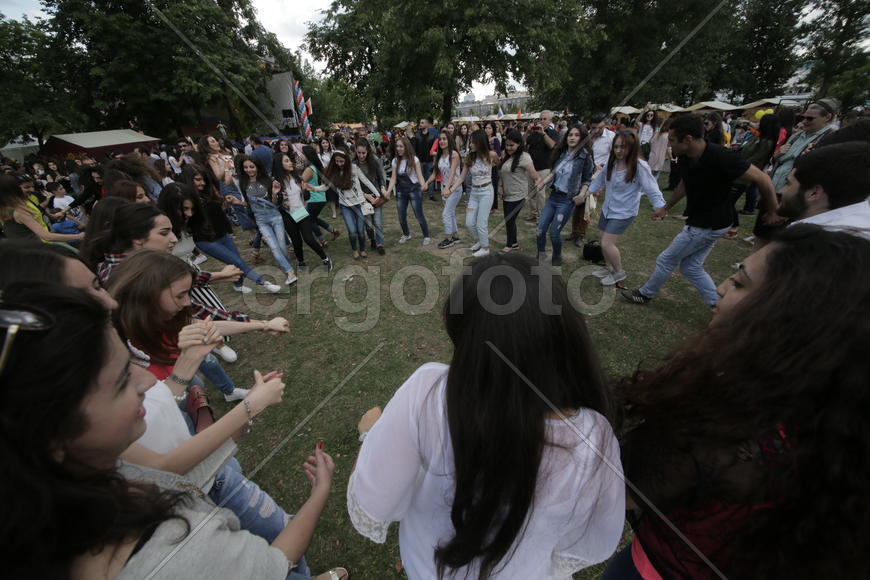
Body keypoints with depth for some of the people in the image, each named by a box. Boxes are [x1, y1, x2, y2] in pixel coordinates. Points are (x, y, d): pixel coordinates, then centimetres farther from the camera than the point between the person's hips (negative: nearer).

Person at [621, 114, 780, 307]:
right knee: (690, 267, 14)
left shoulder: (720, 157, -27)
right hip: (698, 221, 8)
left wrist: (775, 211, -8)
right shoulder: (685, 158, -5)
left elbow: (761, 178, -17)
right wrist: (665, 208, 24)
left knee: (666, 260, 4)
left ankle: (645, 294, 25)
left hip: (710, 225, -8)